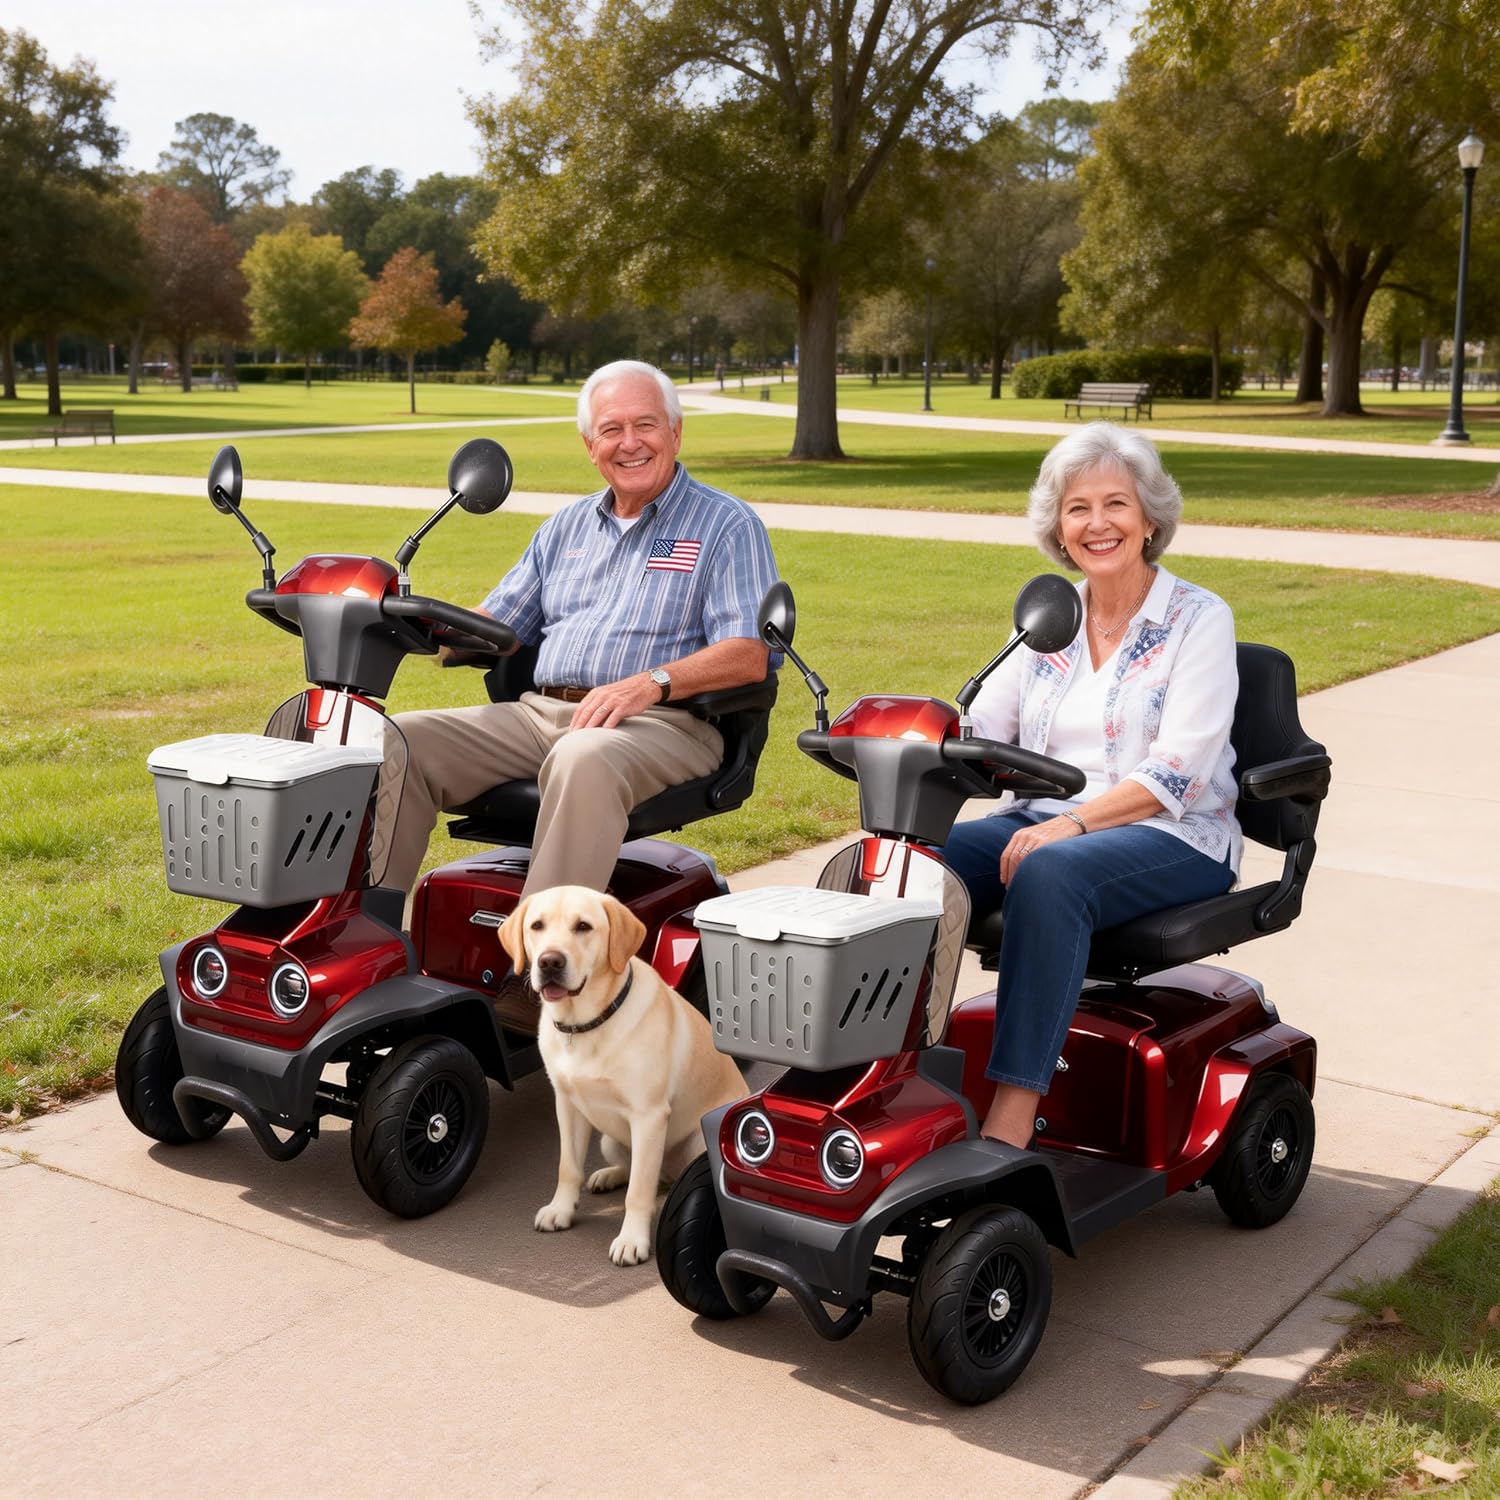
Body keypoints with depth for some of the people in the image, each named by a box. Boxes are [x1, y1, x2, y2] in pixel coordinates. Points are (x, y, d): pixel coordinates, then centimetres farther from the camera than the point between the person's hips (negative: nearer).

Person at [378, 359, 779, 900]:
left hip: (663, 722, -6)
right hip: (539, 711, 6)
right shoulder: (566, 527, 24)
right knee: (401, 740, -15)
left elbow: (749, 656, -7)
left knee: (585, 760, -40)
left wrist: (650, 683, -24)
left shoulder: (727, 525, 6)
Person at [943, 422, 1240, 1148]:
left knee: (1049, 874, -37)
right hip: (1046, 822, 5)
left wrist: (1072, 822, -26)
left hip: (1175, 839, -5)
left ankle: (1012, 1119, -38)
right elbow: (977, 729, 6)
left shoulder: (1199, 619, -2)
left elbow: (1177, 772, -13)